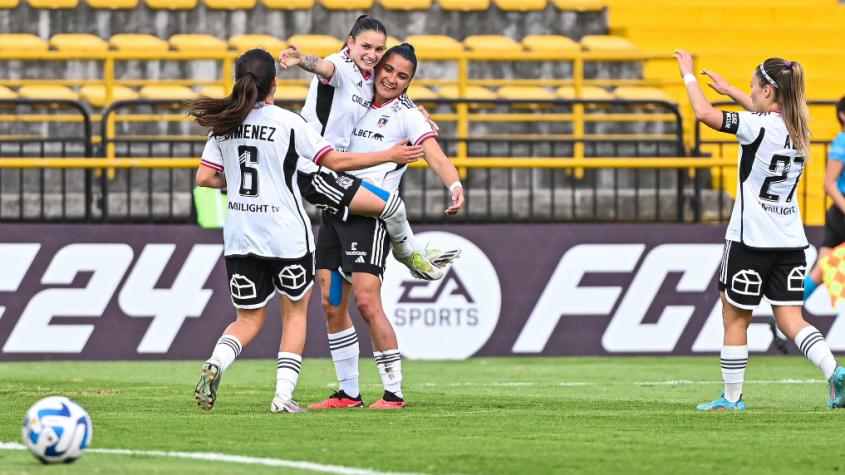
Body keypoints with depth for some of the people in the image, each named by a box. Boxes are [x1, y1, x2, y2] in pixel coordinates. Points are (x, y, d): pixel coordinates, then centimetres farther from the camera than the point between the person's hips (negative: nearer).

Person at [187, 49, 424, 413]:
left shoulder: (223, 126, 3)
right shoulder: (288, 123, -9)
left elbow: (204, 177, 2)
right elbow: (336, 160, -8)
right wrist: (391, 155, 0)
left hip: (239, 237, 3)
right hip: (287, 235, -3)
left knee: (249, 319, 12)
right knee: (295, 313, 14)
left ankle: (215, 364, -18)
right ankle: (283, 394, 2)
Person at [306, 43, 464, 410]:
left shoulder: (407, 115, -4)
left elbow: (435, 156, -18)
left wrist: (455, 186, -37)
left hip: (371, 215, -6)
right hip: (335, 210, 6)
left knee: (367, 302, -15)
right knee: (331, 305, 5)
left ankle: (394, 392, -9)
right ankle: (349, 392, 13)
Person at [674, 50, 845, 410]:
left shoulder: (757, 126, -16)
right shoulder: (798, 127, 7)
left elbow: (704, 113, -18)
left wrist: (689, 75, -3)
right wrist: (729, 90, 37)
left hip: (751, 238, -6)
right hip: (790, 241, 6)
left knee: (735, 317, 8)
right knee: (790, 317, 5)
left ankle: (732, 397, 15)